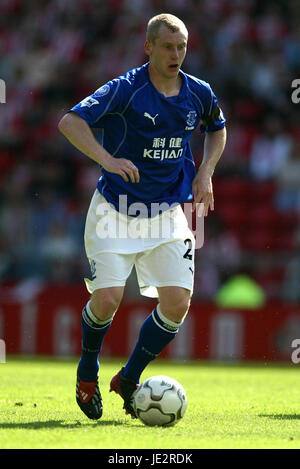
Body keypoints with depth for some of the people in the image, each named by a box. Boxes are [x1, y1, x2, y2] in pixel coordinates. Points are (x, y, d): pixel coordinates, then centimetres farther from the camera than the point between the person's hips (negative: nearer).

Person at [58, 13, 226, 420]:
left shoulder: (199, 94, 1)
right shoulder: (125, 90, -15)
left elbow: (217, 129, 24)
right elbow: (70, 121, -26)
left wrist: (205, 173, 8)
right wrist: (107, 158, -40)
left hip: (167, 214, 4)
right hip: (115, 212, -4)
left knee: (178, 303, -9)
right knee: (106, 300, -14)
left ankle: (129, 379, 14)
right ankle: (87, 373, 17)